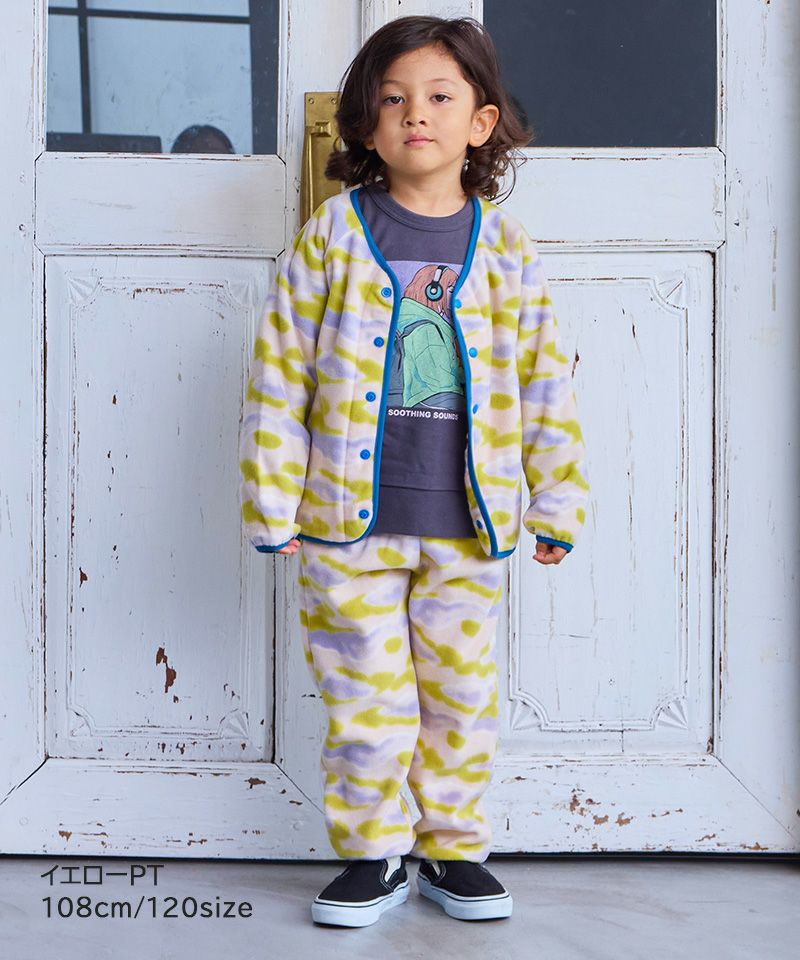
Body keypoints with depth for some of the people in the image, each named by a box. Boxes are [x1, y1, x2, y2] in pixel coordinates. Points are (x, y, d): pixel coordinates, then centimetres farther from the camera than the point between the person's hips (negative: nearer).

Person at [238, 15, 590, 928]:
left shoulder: (504, 247, 3)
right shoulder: (333, 235, -2)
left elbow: (544, 380, 7)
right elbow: (280, 373, -1)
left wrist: (556, 501, 6)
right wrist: (274, 502, -4)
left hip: (467, 524, 2)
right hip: (351, 519, -1)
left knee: (463, 696, 11)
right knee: (365, 700, 6)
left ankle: (452, 849, 29)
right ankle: (374, 854, 24)